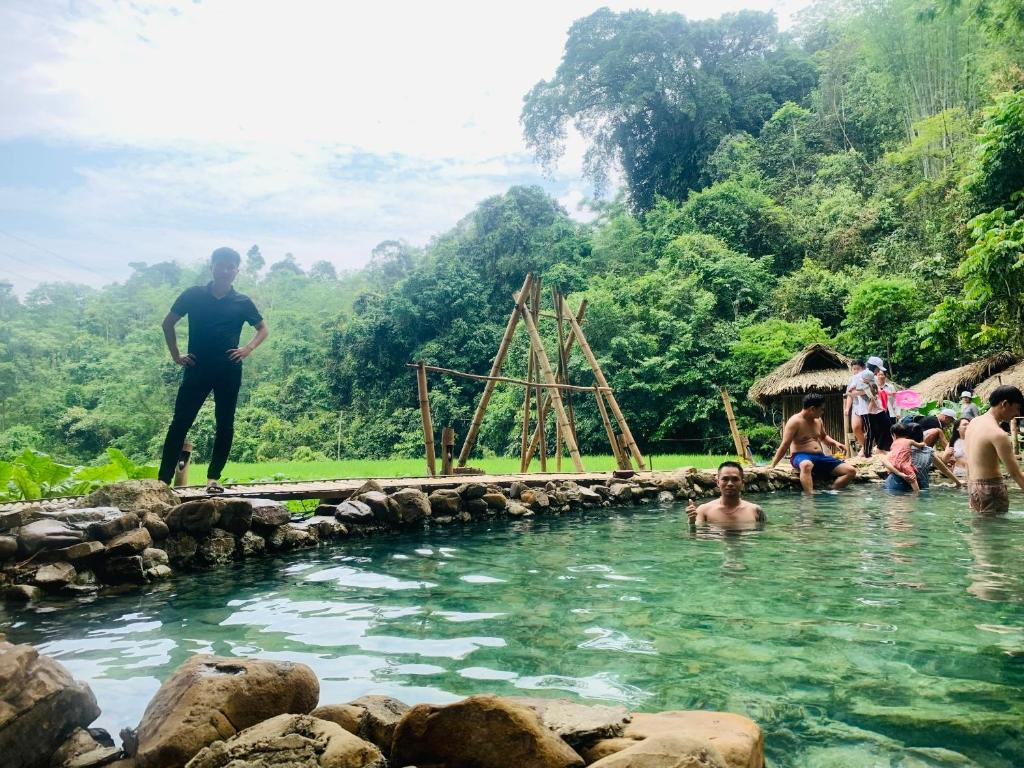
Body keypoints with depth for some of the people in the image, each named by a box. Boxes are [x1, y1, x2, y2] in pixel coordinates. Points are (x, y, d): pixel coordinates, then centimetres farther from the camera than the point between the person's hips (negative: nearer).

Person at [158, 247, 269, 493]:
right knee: (180, 422, -4)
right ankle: (163, 480, -1)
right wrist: (175, 355, 4)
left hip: (229, 372, 1)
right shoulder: (193, 295, 1)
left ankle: (213, 478, 15)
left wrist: (248, 348, -3)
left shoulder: (242, 302, 3)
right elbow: (168, 322, 11)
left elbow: (263, 329, 14)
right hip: (197, 369, -1)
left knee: (225, 425, 4)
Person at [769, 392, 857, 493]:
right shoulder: (795, 421, -10)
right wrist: (773, 465, -20)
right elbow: (784, 446, -13)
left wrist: (835, 443, 10)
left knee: (851, 471, -6)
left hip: (821, 457, 8)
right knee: (806, 465, -45)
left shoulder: (818, 420, 13)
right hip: (801, 457, -8)